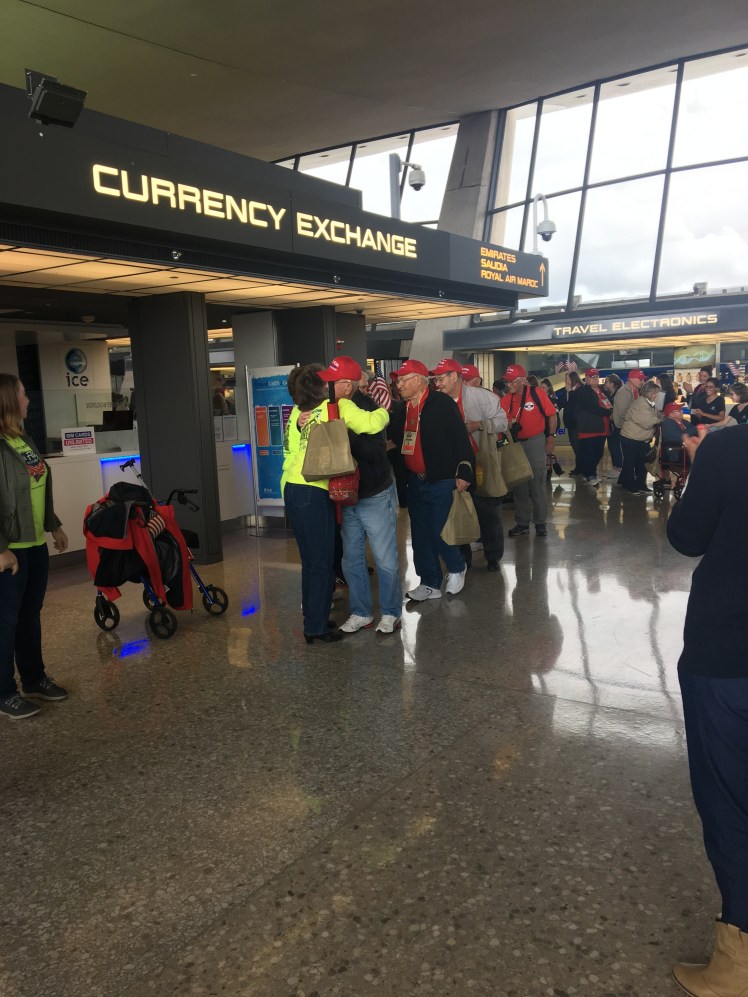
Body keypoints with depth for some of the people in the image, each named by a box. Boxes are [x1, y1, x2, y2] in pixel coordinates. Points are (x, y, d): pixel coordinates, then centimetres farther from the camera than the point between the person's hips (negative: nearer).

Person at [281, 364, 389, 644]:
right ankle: (316, 628, 10)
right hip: (315, 494, -7)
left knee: (310, 560, 17)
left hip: (291, 490, 7)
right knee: (323, 563, 4)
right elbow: (371, 423, -12)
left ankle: (312, 619, 26)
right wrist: (384, 410, 5)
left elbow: (290, 450, 11)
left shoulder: (297, 412, 16)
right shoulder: (338, 406, -4)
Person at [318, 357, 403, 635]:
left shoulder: (366, 408, -17)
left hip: (375, 497, -6)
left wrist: (345, 434, -34)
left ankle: (390, 613, 19)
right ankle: (360, 613, 25)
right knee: (351, 560, 12)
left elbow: (376, 451, -28)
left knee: (385, 560, 3)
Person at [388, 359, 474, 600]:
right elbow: (397, 440, 17)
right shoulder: (403, 409, 9)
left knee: (439, 533, -6)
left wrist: (464, 472, -17)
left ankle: (457, 569, 22)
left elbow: (460, 438, -14)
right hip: (415, 482, 7)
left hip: (441, 481, -7)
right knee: (420, 535, 10)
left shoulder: (441, 404, -11)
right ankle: (430, 583, 22)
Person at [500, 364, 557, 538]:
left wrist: (551, 437, -7)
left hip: (535, 442, -4)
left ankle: (540, 522, 15)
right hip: (515, 444, 4)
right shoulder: (506, 400, -1)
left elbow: (552, 415, -6)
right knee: (519, 485, 11)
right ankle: (522, 523, 22)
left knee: (537, 483, 3)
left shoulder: (537, 393, -11)